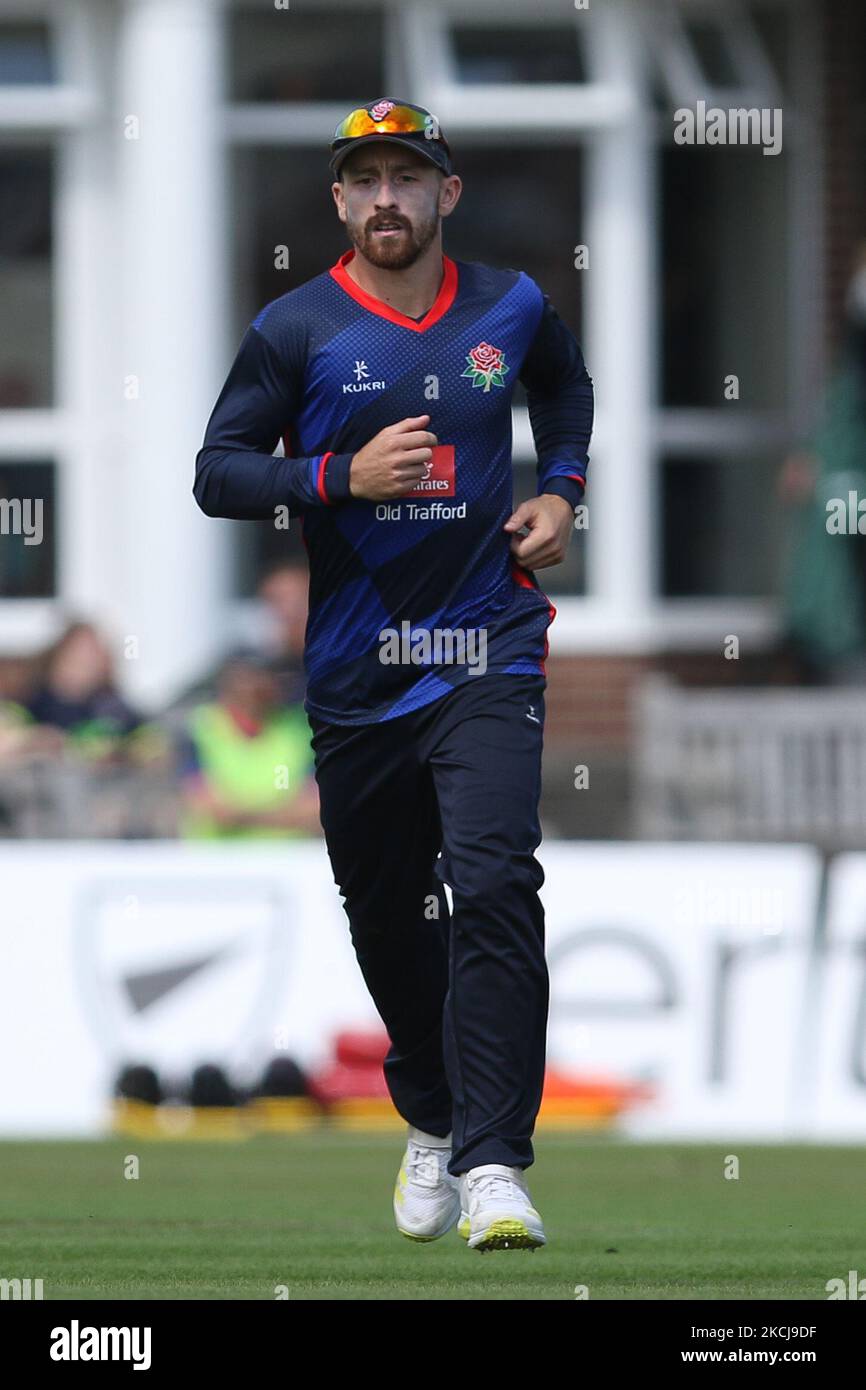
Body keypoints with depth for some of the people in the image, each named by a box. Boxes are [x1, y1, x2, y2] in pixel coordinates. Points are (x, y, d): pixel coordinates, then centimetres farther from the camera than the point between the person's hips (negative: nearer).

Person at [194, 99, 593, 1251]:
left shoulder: (511, 309, 5)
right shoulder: (297, 329, -2)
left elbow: (565, 382, 28)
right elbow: (217, 473, -3)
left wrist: (561, 488, 11)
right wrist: (341, 477, -18)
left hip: (488, 655, -1)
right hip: (356, 670, 1)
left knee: (494, 887, -18)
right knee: (385, 913, 10)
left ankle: (494, 1162, -22)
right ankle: (431, 1122, 35)